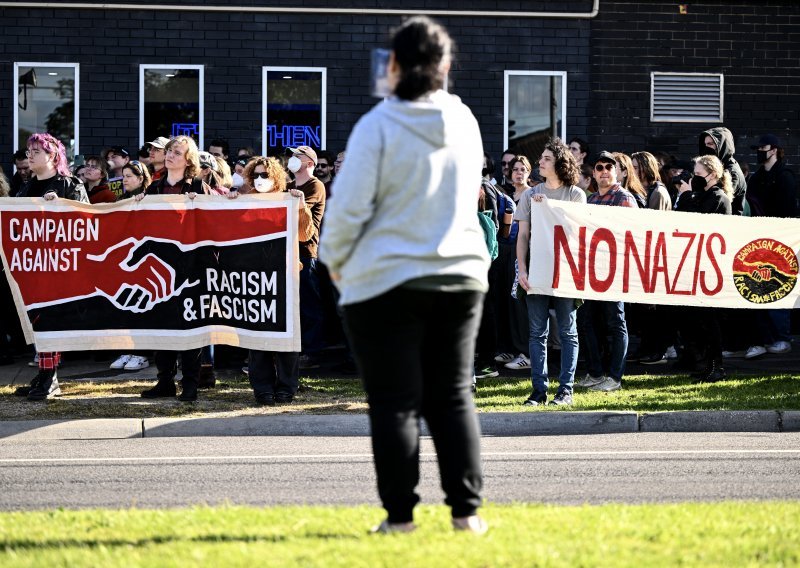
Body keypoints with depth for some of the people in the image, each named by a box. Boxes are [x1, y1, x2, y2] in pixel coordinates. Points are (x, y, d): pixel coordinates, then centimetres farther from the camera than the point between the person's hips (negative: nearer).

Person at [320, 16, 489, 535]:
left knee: (395, 403, 2)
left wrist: (337, 263, 4)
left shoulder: (378, 126, -12)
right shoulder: (465, 123, 4)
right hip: (461, 277, 4)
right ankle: (466, 508, 8)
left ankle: (400, 512, 3)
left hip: (386, 282, -4)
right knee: (453, 396, 11)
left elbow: (349, 208, -11)